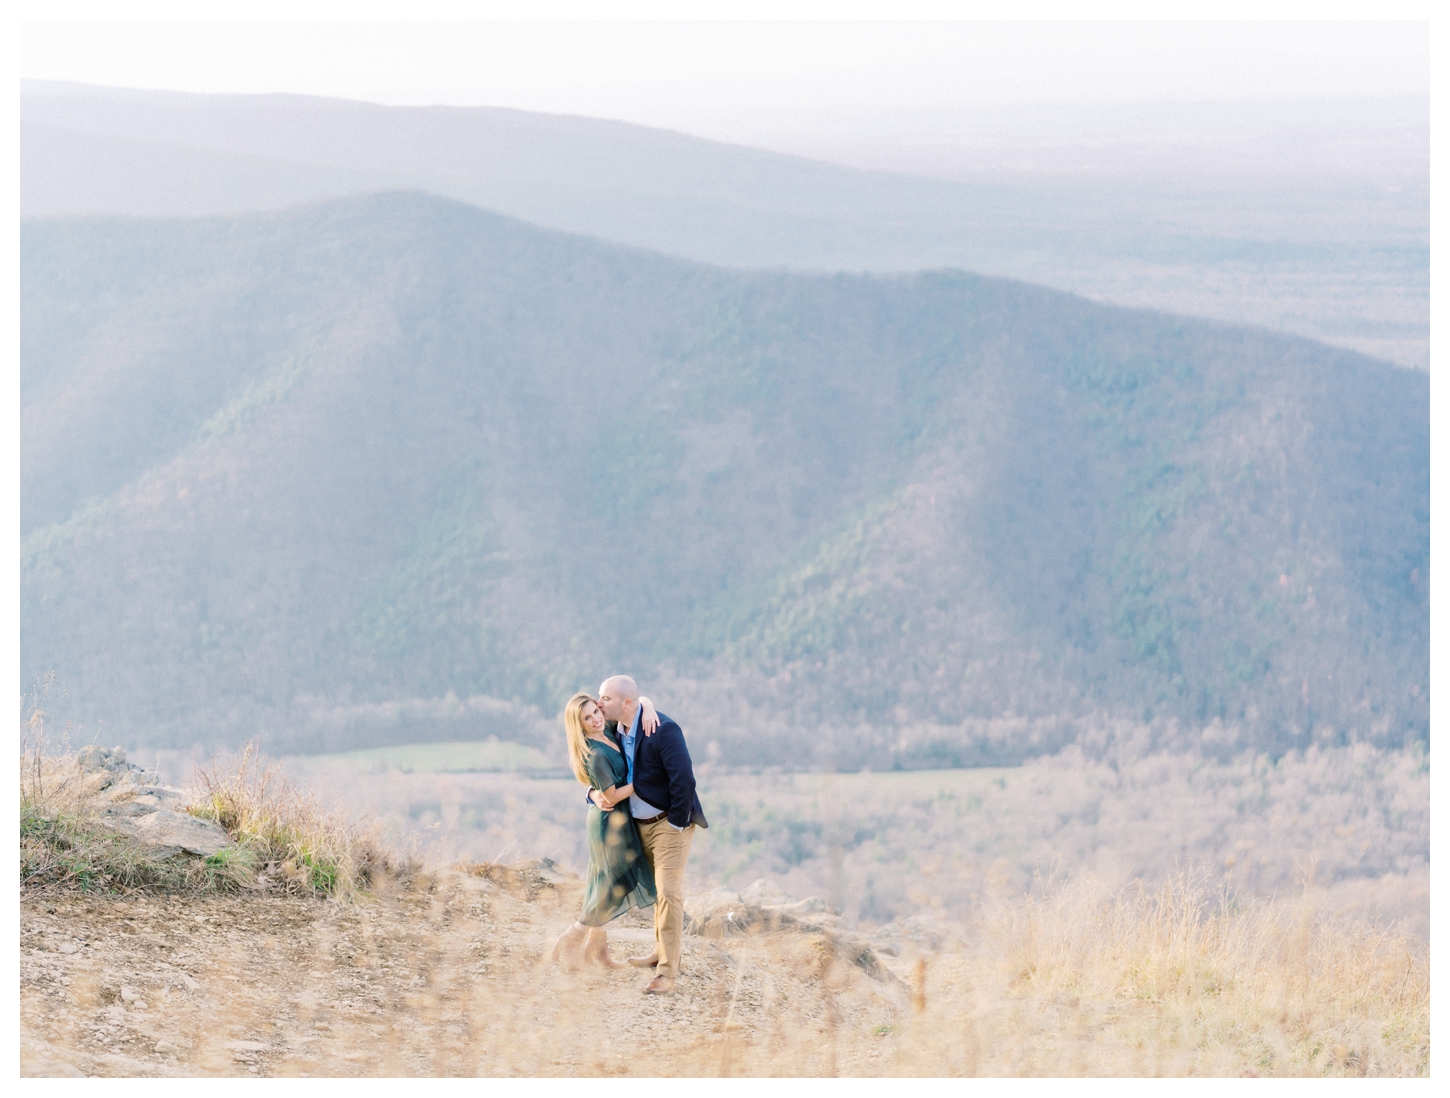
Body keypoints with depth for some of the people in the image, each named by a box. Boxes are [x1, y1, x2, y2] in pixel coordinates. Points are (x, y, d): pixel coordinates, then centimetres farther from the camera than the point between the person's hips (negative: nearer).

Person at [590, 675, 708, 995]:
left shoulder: (663, 730, -24)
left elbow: (684, 779, -26)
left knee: (668, 891, -13)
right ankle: (661, 953, 33)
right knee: (657, 889, 19)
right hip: (641, 824, 8)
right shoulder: (615, 731, 1)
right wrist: (597, 793, -10)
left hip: (670, 822, -8)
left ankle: (667, 971, -12)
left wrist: (676, 824, -21)